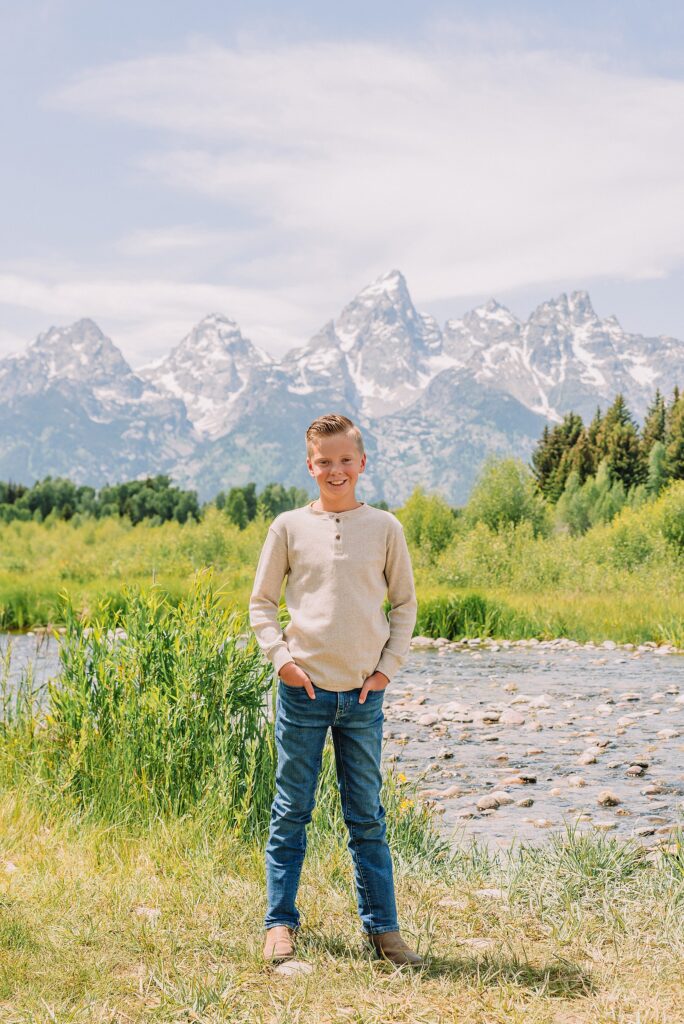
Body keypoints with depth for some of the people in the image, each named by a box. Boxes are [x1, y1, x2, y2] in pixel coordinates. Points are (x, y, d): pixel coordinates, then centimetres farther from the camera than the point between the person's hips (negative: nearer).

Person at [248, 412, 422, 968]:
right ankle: (280, 923, 17)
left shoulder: (384, 527, 4)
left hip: (363, 692, 1)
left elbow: (405, 603, 11)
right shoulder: (289, 526, 2)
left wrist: (389, 666, 1)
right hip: (303, 688, 0)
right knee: (291, 812, 6)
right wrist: (281, 658, -4)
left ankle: (382, 927, 16)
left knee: (367, 817, 8)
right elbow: (261, 602, 8)